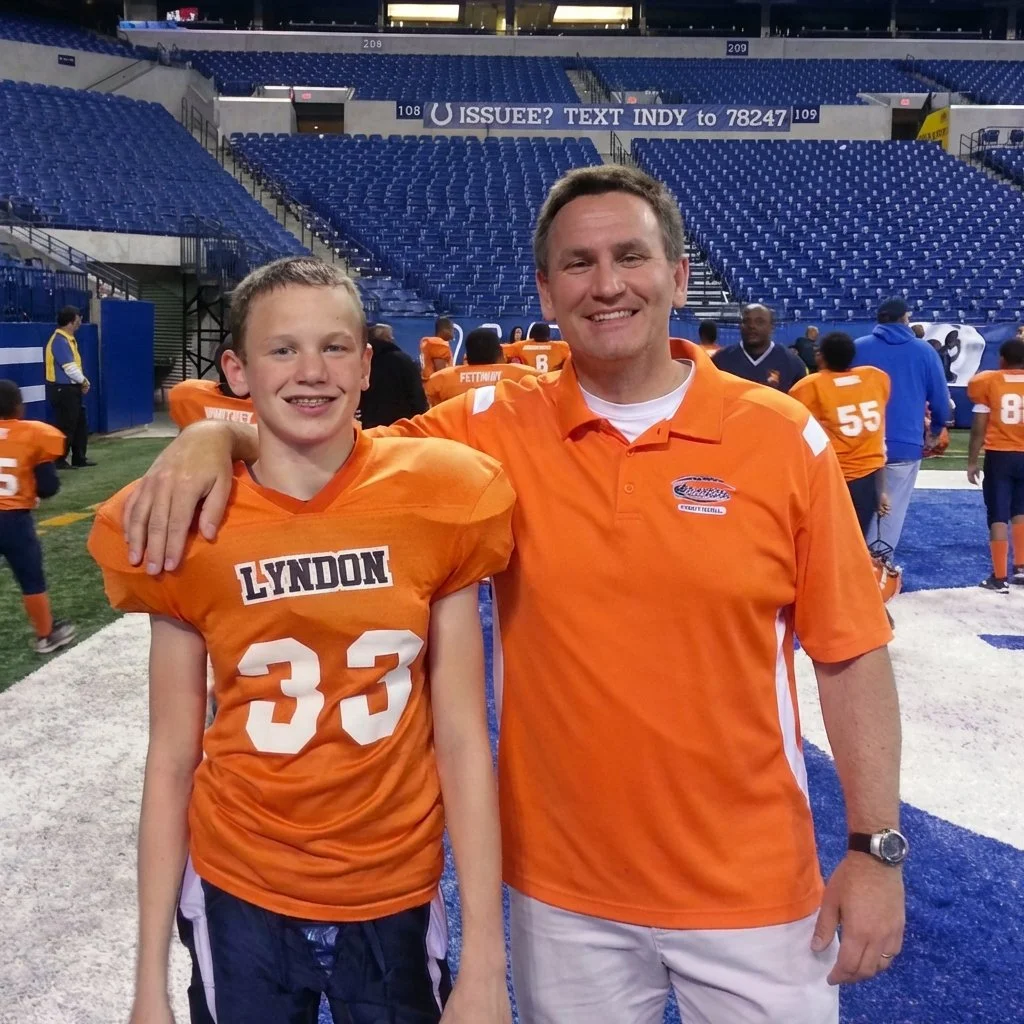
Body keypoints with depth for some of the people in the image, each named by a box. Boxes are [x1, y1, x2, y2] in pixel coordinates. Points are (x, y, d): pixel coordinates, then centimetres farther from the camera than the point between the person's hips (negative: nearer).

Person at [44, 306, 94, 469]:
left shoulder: (68, 339, 14)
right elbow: (70, 368, -21)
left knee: (81, 424, 15)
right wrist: (84, 381, -7)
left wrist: (82, 381, 4)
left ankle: (79, 458, 23)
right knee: (65, 426, -4)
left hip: (71, 388, 10)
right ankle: (58, 460, 4)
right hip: (62, 389, -10)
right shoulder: (59, 340, -19)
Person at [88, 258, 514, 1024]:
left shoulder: (436, 500, -11)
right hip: (238, 896, 1)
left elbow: (462, 736, -9)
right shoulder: (188, 527, -10)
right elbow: (172, 757, -3)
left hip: (398, 895, 0)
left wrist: (486, 962, -8)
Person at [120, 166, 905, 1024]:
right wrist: (217, 434, -23)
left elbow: (851, 651, -5)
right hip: (563, 887, 1)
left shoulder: (783, 437, -8)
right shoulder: (497, 432, -7)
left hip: (751, 887, 0)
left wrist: (877, 846, -5)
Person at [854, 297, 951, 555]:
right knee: (892, 512, 7)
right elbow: (941, 400, 6)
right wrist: (934, 432, 25)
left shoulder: (857, 348, 3)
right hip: (906, 444, -1)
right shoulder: (924, 351, 3)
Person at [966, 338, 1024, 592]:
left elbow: (979, 428, -5)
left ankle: (999, 578, 5)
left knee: (998, 517, 3)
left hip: (998, 456, -2)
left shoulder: (988, 381, -4)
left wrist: (972, 462, 3)